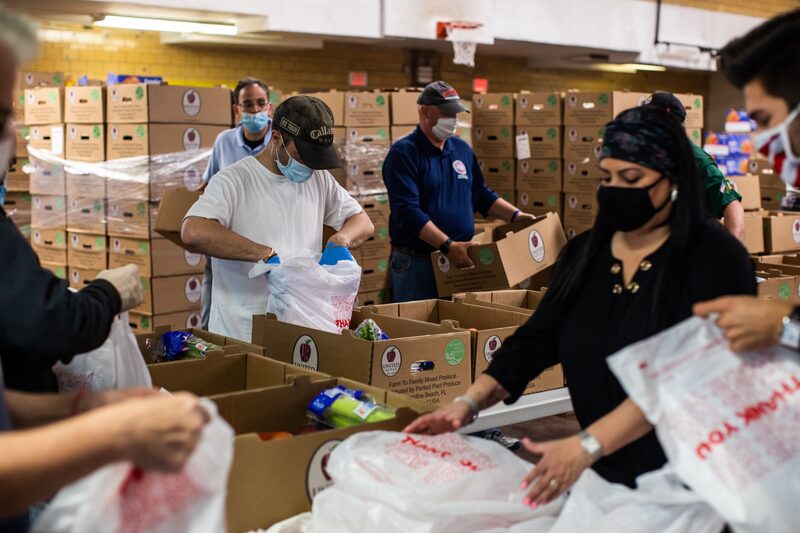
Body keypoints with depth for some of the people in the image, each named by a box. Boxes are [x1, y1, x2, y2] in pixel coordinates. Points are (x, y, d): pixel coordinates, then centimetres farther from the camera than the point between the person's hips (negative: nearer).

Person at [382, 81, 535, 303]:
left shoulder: (462, 149, 12)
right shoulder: (403, 153, -11)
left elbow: (481, 195, 23)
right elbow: (408, 211, -20)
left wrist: (515, 215, 9)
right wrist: (447, 246, -27)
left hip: (458, 260, 6)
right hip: (416, 262, -6)